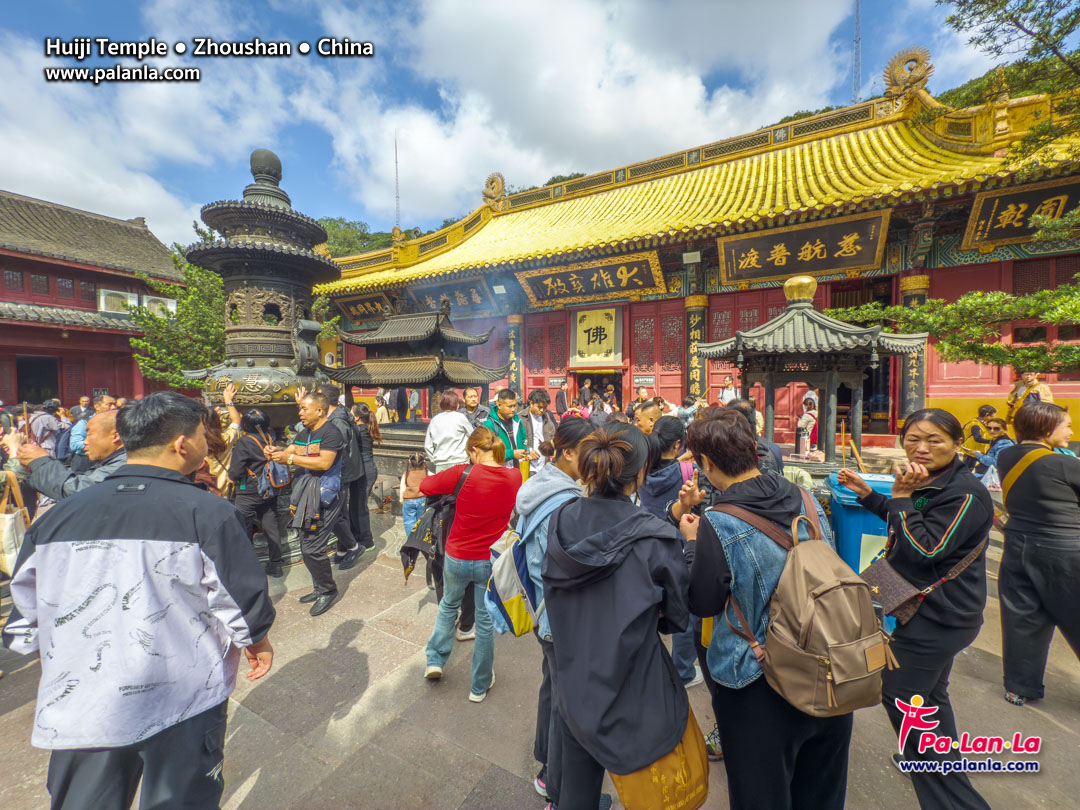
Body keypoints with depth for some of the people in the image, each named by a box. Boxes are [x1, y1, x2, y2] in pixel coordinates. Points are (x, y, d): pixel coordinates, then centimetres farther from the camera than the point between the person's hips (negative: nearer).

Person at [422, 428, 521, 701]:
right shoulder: (515, 478, -10)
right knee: (486, 621, 18)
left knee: (449, 605, 30)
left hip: (457, 558, -1)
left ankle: (435, 660, 39)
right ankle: (480, 686, 35)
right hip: (491, 561, 1)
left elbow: (424, 486, -7)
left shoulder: (463, 474, -19)